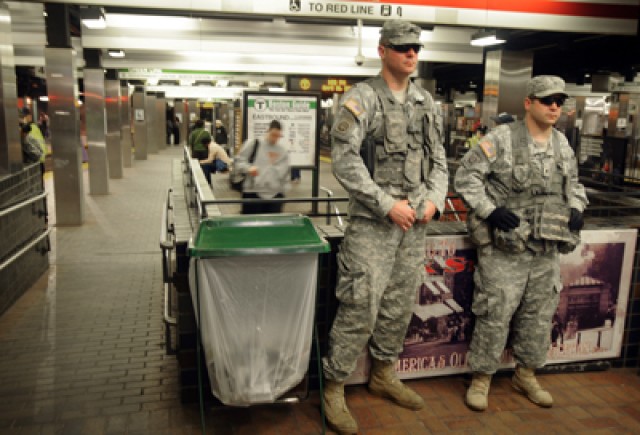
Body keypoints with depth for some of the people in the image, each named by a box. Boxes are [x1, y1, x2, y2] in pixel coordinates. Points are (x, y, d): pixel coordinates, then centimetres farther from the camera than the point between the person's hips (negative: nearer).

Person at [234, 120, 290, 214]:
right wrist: (248, 168, -18)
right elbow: (238, 161, 1)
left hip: (275, 194, 3)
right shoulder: (252, 144, 2)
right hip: (253, 192, -3)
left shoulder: (283, 151, 12)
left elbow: (283, 174, 15)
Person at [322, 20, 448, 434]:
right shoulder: (362, 97, -7)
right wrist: (387, 204, -18)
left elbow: (439, 161, 16)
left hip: (415, 223, 7)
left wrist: (434, 200, -2)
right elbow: (344, 159, -16)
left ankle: (384, 375, 34)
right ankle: (334, 388, 13)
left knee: (400, 306, 15)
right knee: (360, 308, -5)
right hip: (372, 223, -6)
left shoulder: (428, 104, 13)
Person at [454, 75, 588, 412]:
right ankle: (481, 378, 16)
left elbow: (574, 183, 26)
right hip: (505, 248, -7)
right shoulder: (501, 138, -11)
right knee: (495, 316, -1)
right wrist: (490, 210, -20)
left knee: (539, 317, 16)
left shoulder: (562, 144, 12)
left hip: (547, 250, 7)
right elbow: (466, 176, -12)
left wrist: (576, 209, 8)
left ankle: (526, 375, 34)